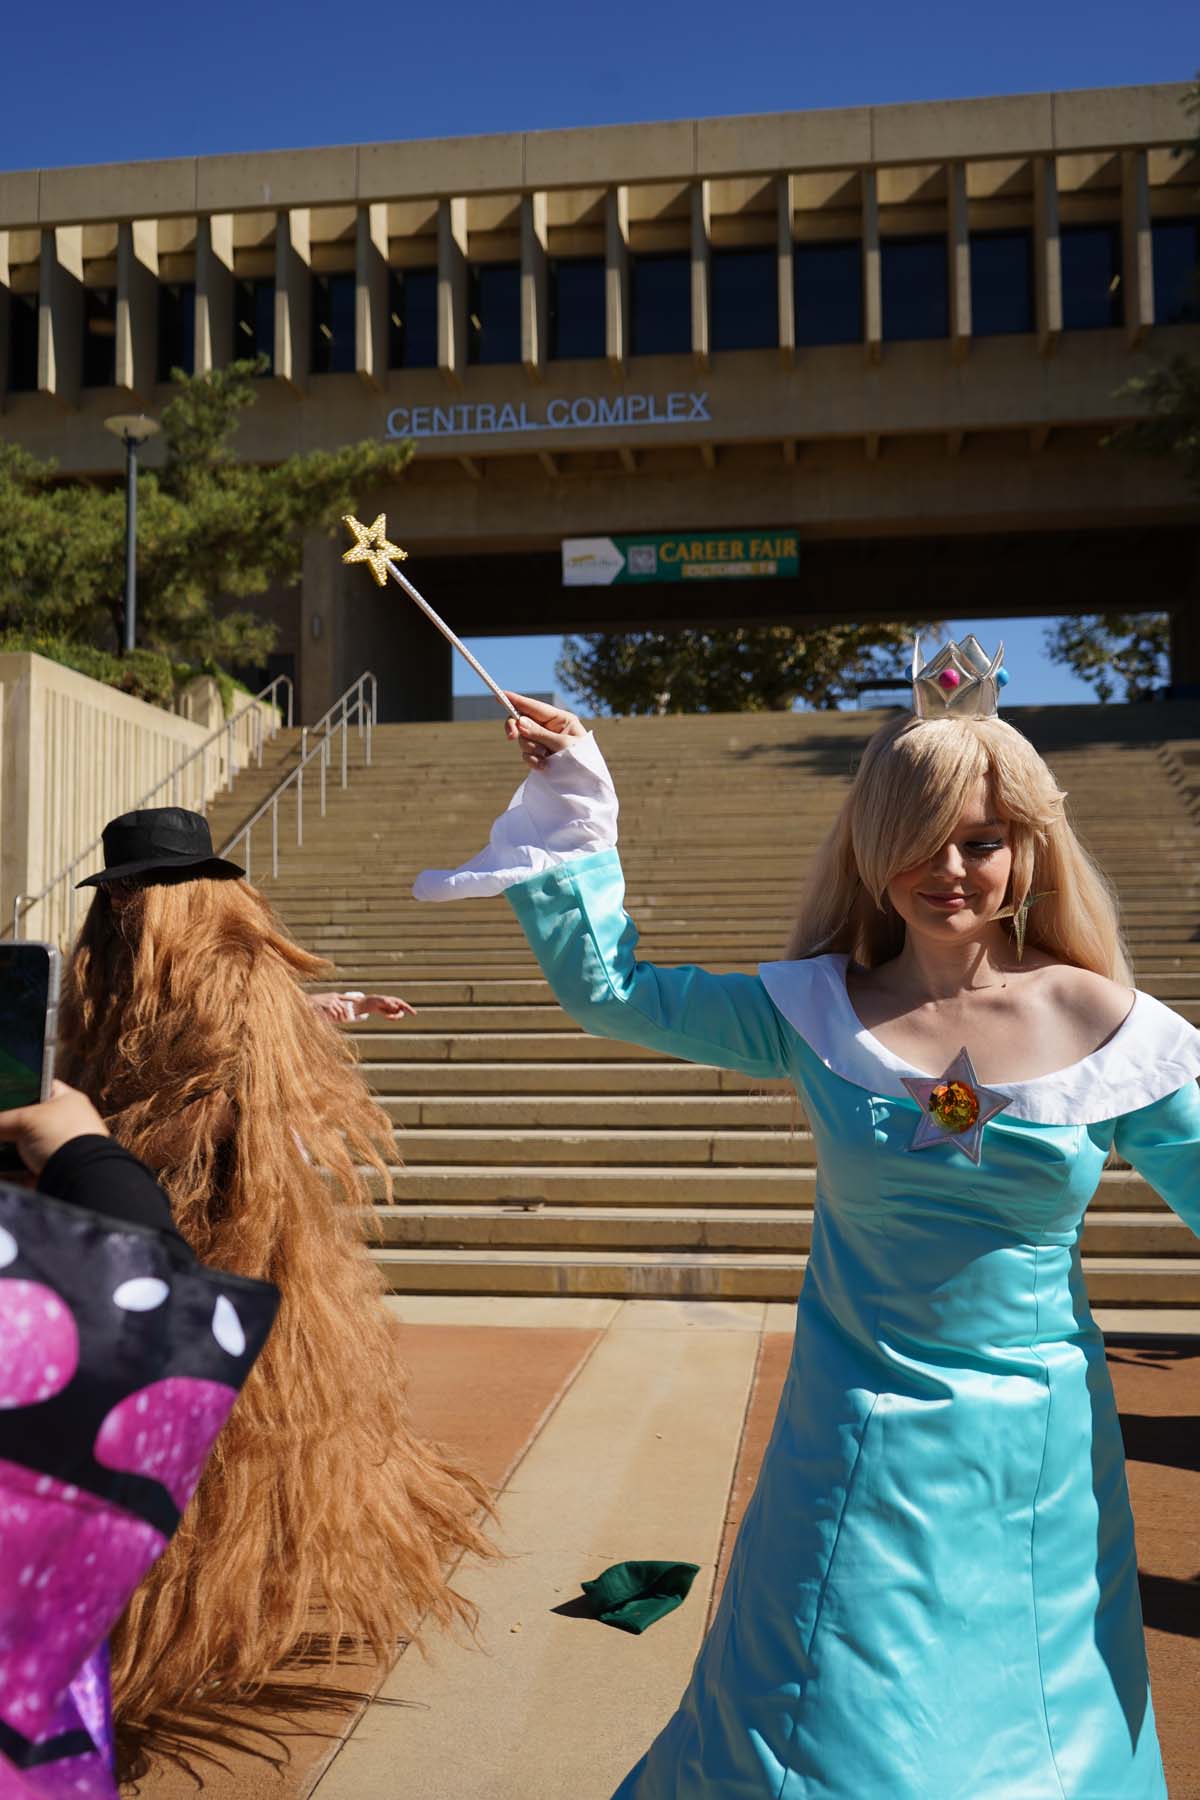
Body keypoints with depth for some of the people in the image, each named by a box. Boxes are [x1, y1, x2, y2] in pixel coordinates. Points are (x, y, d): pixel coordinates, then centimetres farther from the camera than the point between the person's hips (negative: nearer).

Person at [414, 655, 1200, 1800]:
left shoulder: (1104, 1027, -9)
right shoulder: (818, 1013, -6)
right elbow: (605, 991, 0)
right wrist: (577, 821, -3)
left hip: (1042, 1463, 1)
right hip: (862, 1449, 0)